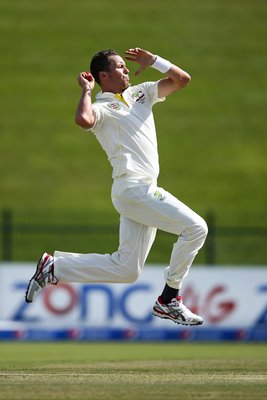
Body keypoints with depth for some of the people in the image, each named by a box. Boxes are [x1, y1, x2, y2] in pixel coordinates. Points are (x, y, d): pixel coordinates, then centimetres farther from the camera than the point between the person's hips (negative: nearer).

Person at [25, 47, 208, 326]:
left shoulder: (140, 93, 19)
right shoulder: (101, 107, -6)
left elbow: (182, 79, 18)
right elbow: (83, 119, -30)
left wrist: (153, 61, 9)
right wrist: (86, 90, -14)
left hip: (143, 190, 9)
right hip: (133, 187, -9)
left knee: (125, 270, 7)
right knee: (195, 227, -15)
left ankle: (53, 267, 16)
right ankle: (168, 300, -7)